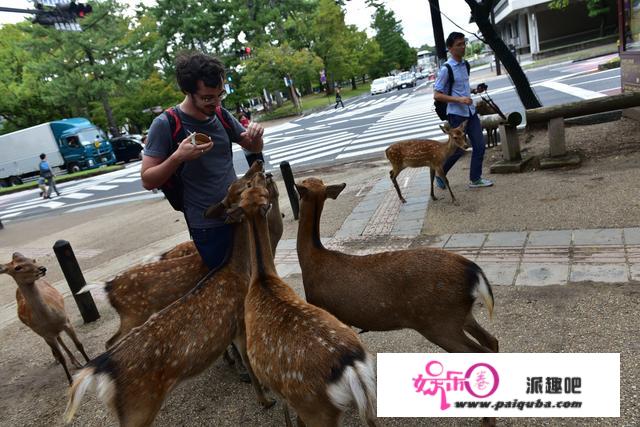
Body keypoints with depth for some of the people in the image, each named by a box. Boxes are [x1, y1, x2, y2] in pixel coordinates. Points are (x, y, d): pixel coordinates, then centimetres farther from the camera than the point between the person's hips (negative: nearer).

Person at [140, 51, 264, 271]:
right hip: (207, 227, -5)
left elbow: (254, 148, 12)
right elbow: (148, 181, -12)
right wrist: (178, 157, -29)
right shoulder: (165, 125, -14)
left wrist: (255, 135, -11)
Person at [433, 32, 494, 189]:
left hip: (470, 112, 7)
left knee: (479, 145, 6)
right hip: (456, 114, -7)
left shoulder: (464, 64, 10)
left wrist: (473, 90, 11)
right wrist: (459, 100, -22)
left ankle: (475, 179, 17)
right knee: (458, 149, -1)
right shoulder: (446, 69, -13)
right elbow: (437, 95, -15)